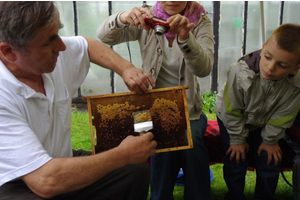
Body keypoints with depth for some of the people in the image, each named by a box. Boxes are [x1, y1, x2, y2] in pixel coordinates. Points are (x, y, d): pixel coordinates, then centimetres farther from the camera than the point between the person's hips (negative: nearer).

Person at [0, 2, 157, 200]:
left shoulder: (56, 52, -9)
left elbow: (88, 45, 15)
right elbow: (45, 180, -35)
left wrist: (126, 68, -4)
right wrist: (124, 154, -25)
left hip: (62, 162, 7)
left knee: (137, 171, -9)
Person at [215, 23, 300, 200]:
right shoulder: (240, 72, -37)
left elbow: (282, 116, -12)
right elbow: (232, 109, -22)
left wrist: (270, 140, -4)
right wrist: (238, 139, -13)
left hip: (264, 124, 3)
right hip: (232, 119, -2)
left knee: (271, 163, 2)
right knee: (236, 162, -7)